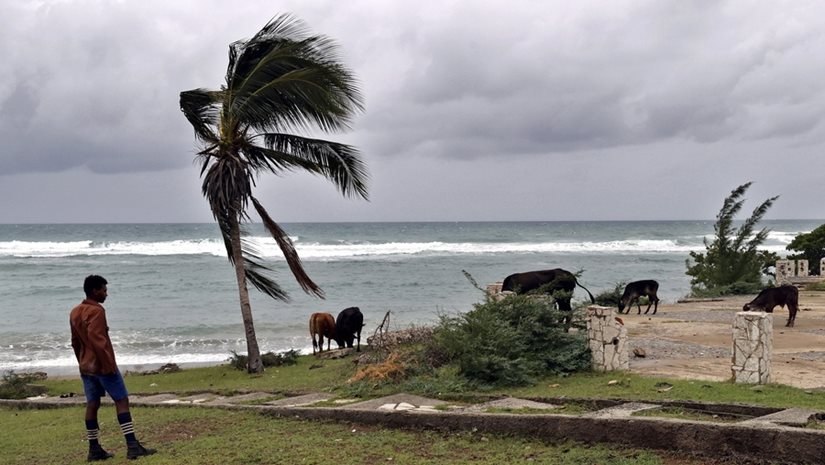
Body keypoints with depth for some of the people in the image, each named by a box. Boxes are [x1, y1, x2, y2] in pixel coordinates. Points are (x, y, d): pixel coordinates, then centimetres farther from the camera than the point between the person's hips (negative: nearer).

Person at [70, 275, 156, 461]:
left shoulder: (75, 313, 13)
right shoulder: (96, 311, -16)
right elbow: (97, 340, -24)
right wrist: (109, 364, -21)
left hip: (86, 367, 8)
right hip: (102, 366, -8)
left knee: (92, 405, 9)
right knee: (122, 401, -6)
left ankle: (94, 449, 10)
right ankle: (132, 446, -11)